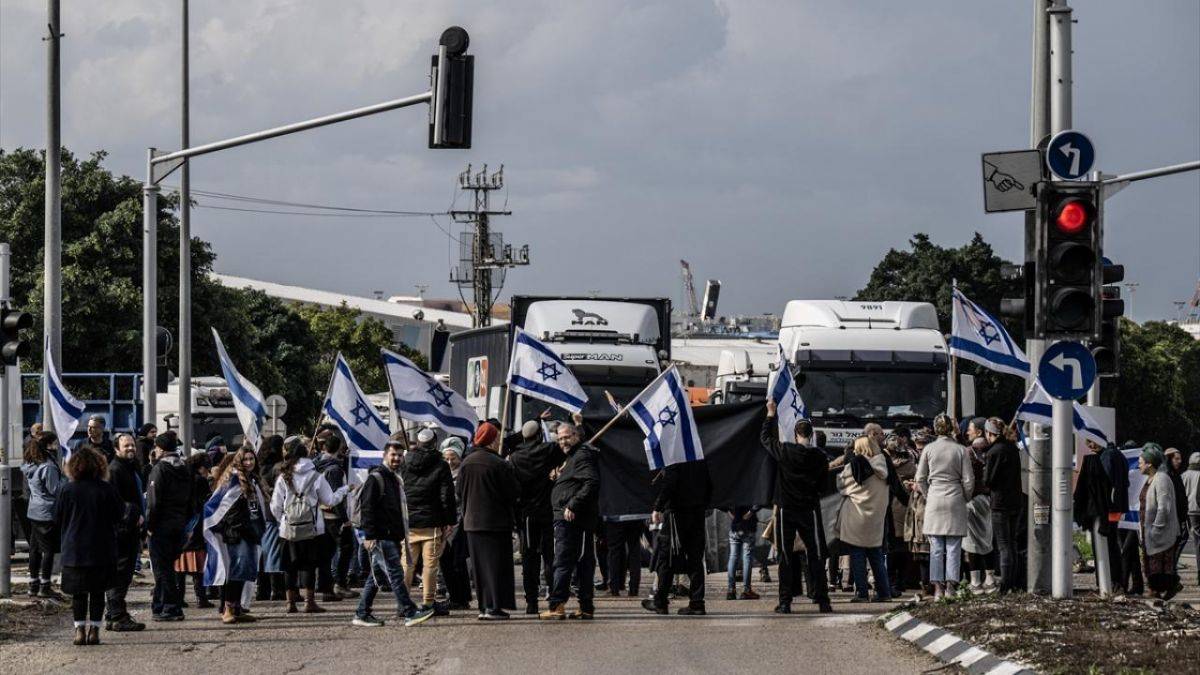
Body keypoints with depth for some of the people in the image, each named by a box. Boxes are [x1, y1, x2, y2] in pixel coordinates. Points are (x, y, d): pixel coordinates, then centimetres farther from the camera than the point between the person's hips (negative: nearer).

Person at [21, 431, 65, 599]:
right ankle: (44, 587, -2)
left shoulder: (31, 465, 9)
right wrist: (65, 480, -3)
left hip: (33, 512, 9)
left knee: (35, 548, 13)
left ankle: (33, 585, 18)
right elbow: (55, 490, -17)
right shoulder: (48, 467, -19)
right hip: (47, 513, -9)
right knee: (49, 550, -3)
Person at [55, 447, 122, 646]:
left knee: (78, 592, 9)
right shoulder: (106, 490, -9)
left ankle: (79, 629, 2)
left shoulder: (67, 490, -8)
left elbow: (57, 519, 0)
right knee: (97, 592, 9)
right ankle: (94, 629, 5)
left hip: (74, 550, 0)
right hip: (101, 550, 0)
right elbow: (119, 515, 0)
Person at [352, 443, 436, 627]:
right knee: (395, 574, -12)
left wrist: (401, 535, 22)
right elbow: (367, 508, -15)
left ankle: (362, 614, 15)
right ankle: (409, 613, -14)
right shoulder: (375, 478, -9)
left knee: (375, 576, 11)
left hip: (392, 537, 9)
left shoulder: (396, 479, 20)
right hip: (379, 538, -9)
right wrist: (369, 536, -21)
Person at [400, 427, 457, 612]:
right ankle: (428, 602, 0)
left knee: (407, 563, 8)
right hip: (431, 521, -3)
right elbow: (447, 496, -5)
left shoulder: (404, 463, 6)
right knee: (430, 563, 0)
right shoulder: (441, 466, -4)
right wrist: (449, 521, -2)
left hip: (407, 521, 3)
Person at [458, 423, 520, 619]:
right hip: (497, 520, -5)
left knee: (479, 565, 11)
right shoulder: (499, 465, -15)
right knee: (496, 564, -1)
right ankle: (494, 607, -4)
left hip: (472, 522, 5)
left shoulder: (466, 464, 3)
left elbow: (460, 494, 10)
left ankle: (484, 606, 12)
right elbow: (514, 493, -10)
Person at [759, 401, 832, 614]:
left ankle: (785, 602, 1)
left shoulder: (785, 451, -8)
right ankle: (822, 600, 3)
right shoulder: (819, 457, -4)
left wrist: (770, 414, 18)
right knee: (815, 555, 6)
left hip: (786, 509, -1)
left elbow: (765, 438, 8)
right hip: (810, 508, 1)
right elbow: (822, 481, 6)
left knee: (785, 556, 4)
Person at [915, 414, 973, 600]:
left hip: (934, 500, 1)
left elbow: (920, 479, 3)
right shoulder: (960, 450, -3)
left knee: (936, 548, 4)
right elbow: (968, 480, -2)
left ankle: (937, 588, 1)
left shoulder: (929, 449, -1)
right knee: (953, 548, 3)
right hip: (955, 501, -1)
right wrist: (964, 497, 14)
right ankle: (951, 586, -2)